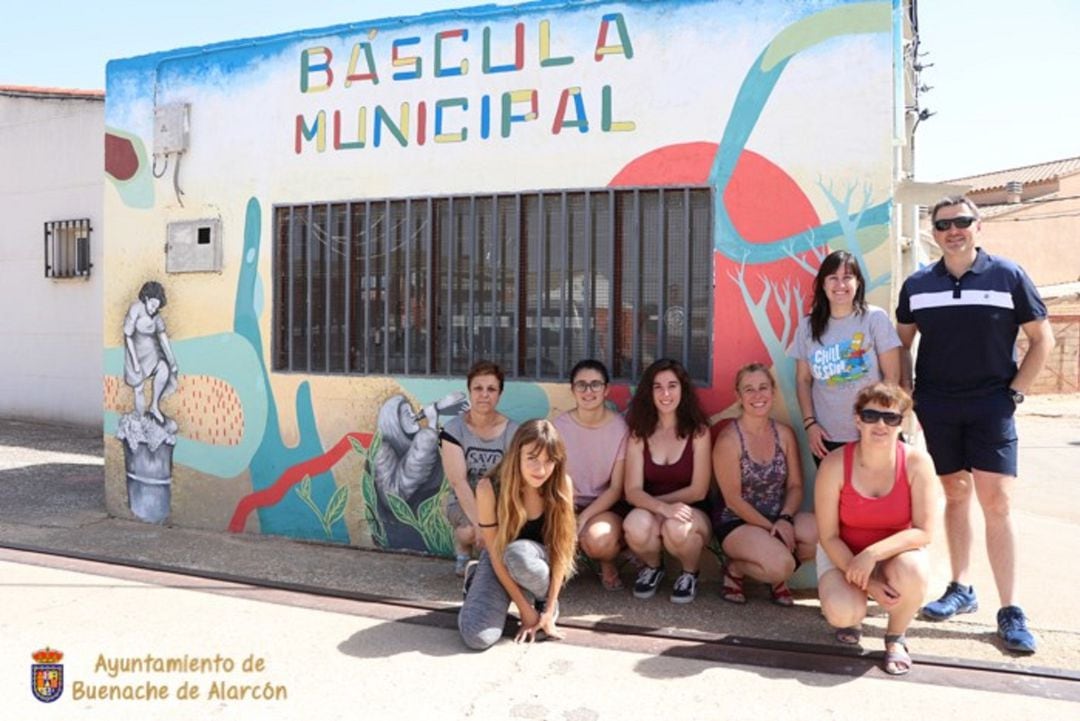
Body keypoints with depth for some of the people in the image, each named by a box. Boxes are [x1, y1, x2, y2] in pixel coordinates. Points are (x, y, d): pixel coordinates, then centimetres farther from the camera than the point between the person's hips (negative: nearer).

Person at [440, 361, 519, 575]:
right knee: (472, 532, -34)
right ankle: (462, 552, 5)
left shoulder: (512, 432, -8)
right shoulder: (453, 429, -10)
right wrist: (479, 523, -27)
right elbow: (458, 482, -17)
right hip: (464, 503, -1)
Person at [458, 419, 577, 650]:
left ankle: (546, 600, -4)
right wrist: (525, 610, -18)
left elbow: (561, 550, -15)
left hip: (540, 561, 0)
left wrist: (548, 610, -17)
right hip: (500, 562, 0)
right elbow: (496, 554, -19)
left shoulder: (562, 485, -21)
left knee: (518, 553, -38)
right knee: (477, 636, -23)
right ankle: (476, 578, 10)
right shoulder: (489, 488, -25)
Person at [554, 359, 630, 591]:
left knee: (599, 540, -36)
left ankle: (608, 564, 4)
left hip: (608, 505, -2)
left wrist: (585, 516, -21)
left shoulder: (619, 427, -9)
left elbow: (616, 488, -8)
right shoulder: (560, 425, -4)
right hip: (570, 504, 2)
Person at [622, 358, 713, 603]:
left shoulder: (698, 431, -8)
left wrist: (653, 500, -7)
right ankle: (652, 567, 4)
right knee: (636, 525, -33)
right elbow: (632, 491, -12)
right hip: (651, 513, 1)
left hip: (692, 514, -1)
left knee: (676, 528, -36)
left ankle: (690, 573, 1)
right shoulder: (639, 433, -4)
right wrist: (663, 508, -31)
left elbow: (698, 491, -9)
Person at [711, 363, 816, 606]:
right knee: (780, 564, -31)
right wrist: (771, 527, -17)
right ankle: (735, 569, 4)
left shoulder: (784, 434, 4)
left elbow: (795, 486, 2)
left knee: (821, 532, -25)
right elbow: (733, 499, -13)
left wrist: (785, 519, -16)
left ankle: (778, 576, 5)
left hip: (779, 518, 5)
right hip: (738, 522, -5)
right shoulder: (729, 439, -13)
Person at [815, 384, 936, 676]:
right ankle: (853, 614, 15)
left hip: (896, 551, 1)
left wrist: (873, 553, -31)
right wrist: (866, 583, -23)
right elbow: (828, 536, -14)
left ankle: (895, 637, -1)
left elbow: (923, 531, -17)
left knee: (912, 572, -35)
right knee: (842, 612, -29)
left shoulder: (916, 462, -17)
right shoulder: (835, 464, -20)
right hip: (843, 553, -1)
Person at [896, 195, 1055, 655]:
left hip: (990, 405, -2)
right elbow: (901, 342, 13)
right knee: (955, 495, 12)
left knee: (996, 504, -7)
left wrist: (1016, 392, -5)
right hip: (936, 407, 3)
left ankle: (1010, 611, 2)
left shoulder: (1008, 276, -3)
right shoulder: (917, 286, 4)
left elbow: (1042, 340, 2)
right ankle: (961, 589, 24)